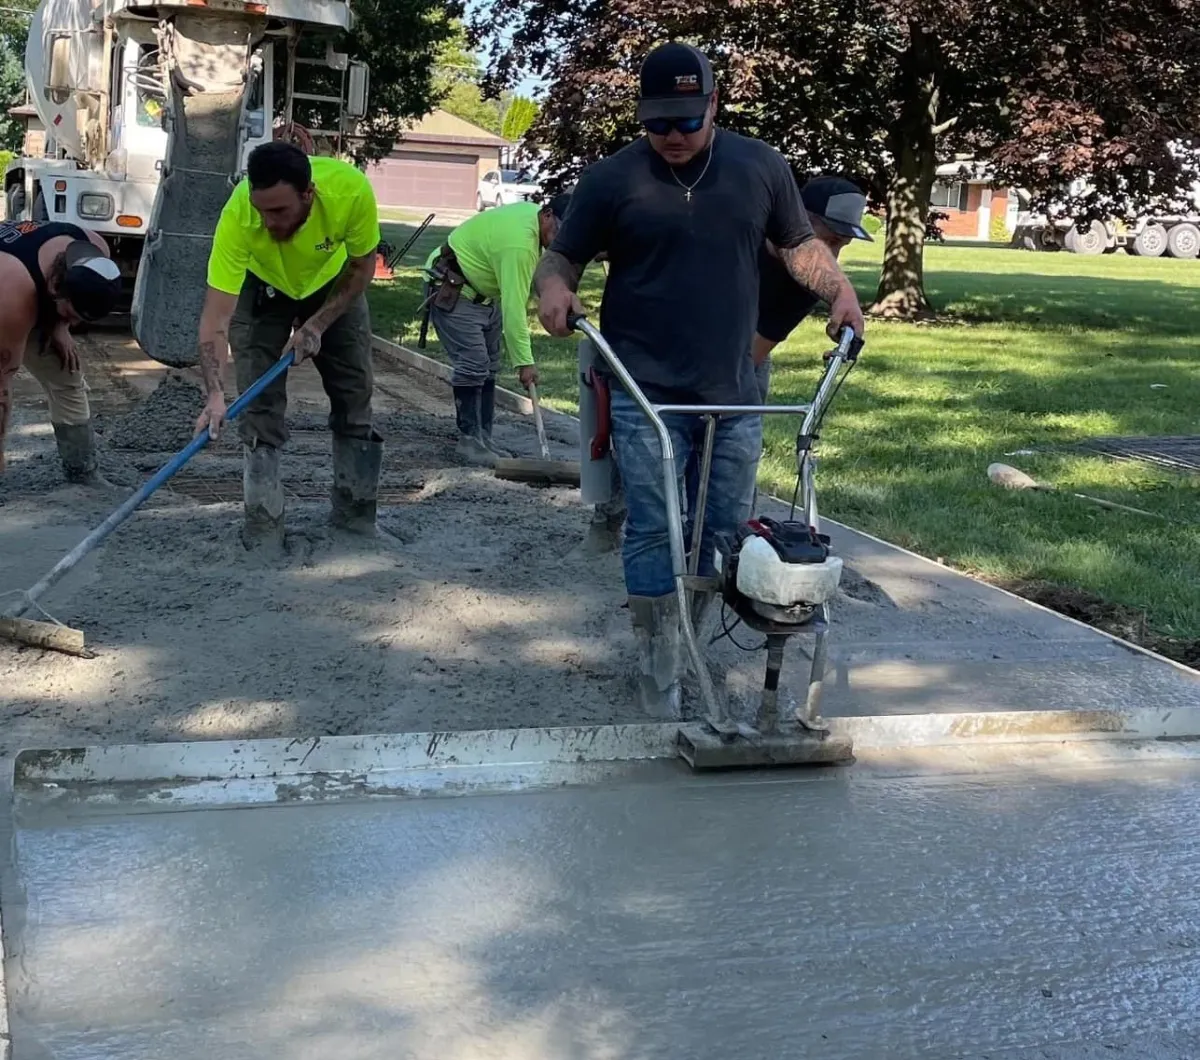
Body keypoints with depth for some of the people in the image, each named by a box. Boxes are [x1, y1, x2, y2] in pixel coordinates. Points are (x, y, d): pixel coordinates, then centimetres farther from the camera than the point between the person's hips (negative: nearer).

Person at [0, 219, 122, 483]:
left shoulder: (96, 252, -27)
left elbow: (83, 296, 0)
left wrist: (60, 326, -18)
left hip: (39, 308, 6)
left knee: (67, 380, 1)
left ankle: (83, 474, 10)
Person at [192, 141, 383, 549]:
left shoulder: (351, 189, -38)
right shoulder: (238, 215, -40)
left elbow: (362, 266, -17)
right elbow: (216, 317, -40)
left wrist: (317, 325, -24)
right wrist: (214, 393, -51)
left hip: (334, 285, 2)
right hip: (263, 288, -2)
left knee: (355, 396, 3)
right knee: (260, 405, -9)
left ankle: (355, 512, 17)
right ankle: (262, 523, 0)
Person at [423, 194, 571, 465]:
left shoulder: (532, 213, -3)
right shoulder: (518, 243, -33)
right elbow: (513, 309, -34)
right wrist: (524, 362, -31)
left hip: (485, 295, 11)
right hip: (453, 293, -11)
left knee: (488, 368, 8)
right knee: (473, 365, -16)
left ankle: (483, 438, 11)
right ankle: (468, 440, -10)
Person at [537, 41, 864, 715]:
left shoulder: (762, 167, 6)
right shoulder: (613, 178, -1)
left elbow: (800, 243, 15)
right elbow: (564, 256, 4)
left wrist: (841, 292, -3)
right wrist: (554, 288, -19)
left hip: (734, 394, 3)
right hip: (647, 394, -3)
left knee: (728, 533, 10)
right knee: (654, 534, -4)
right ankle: (660, 674, 7)